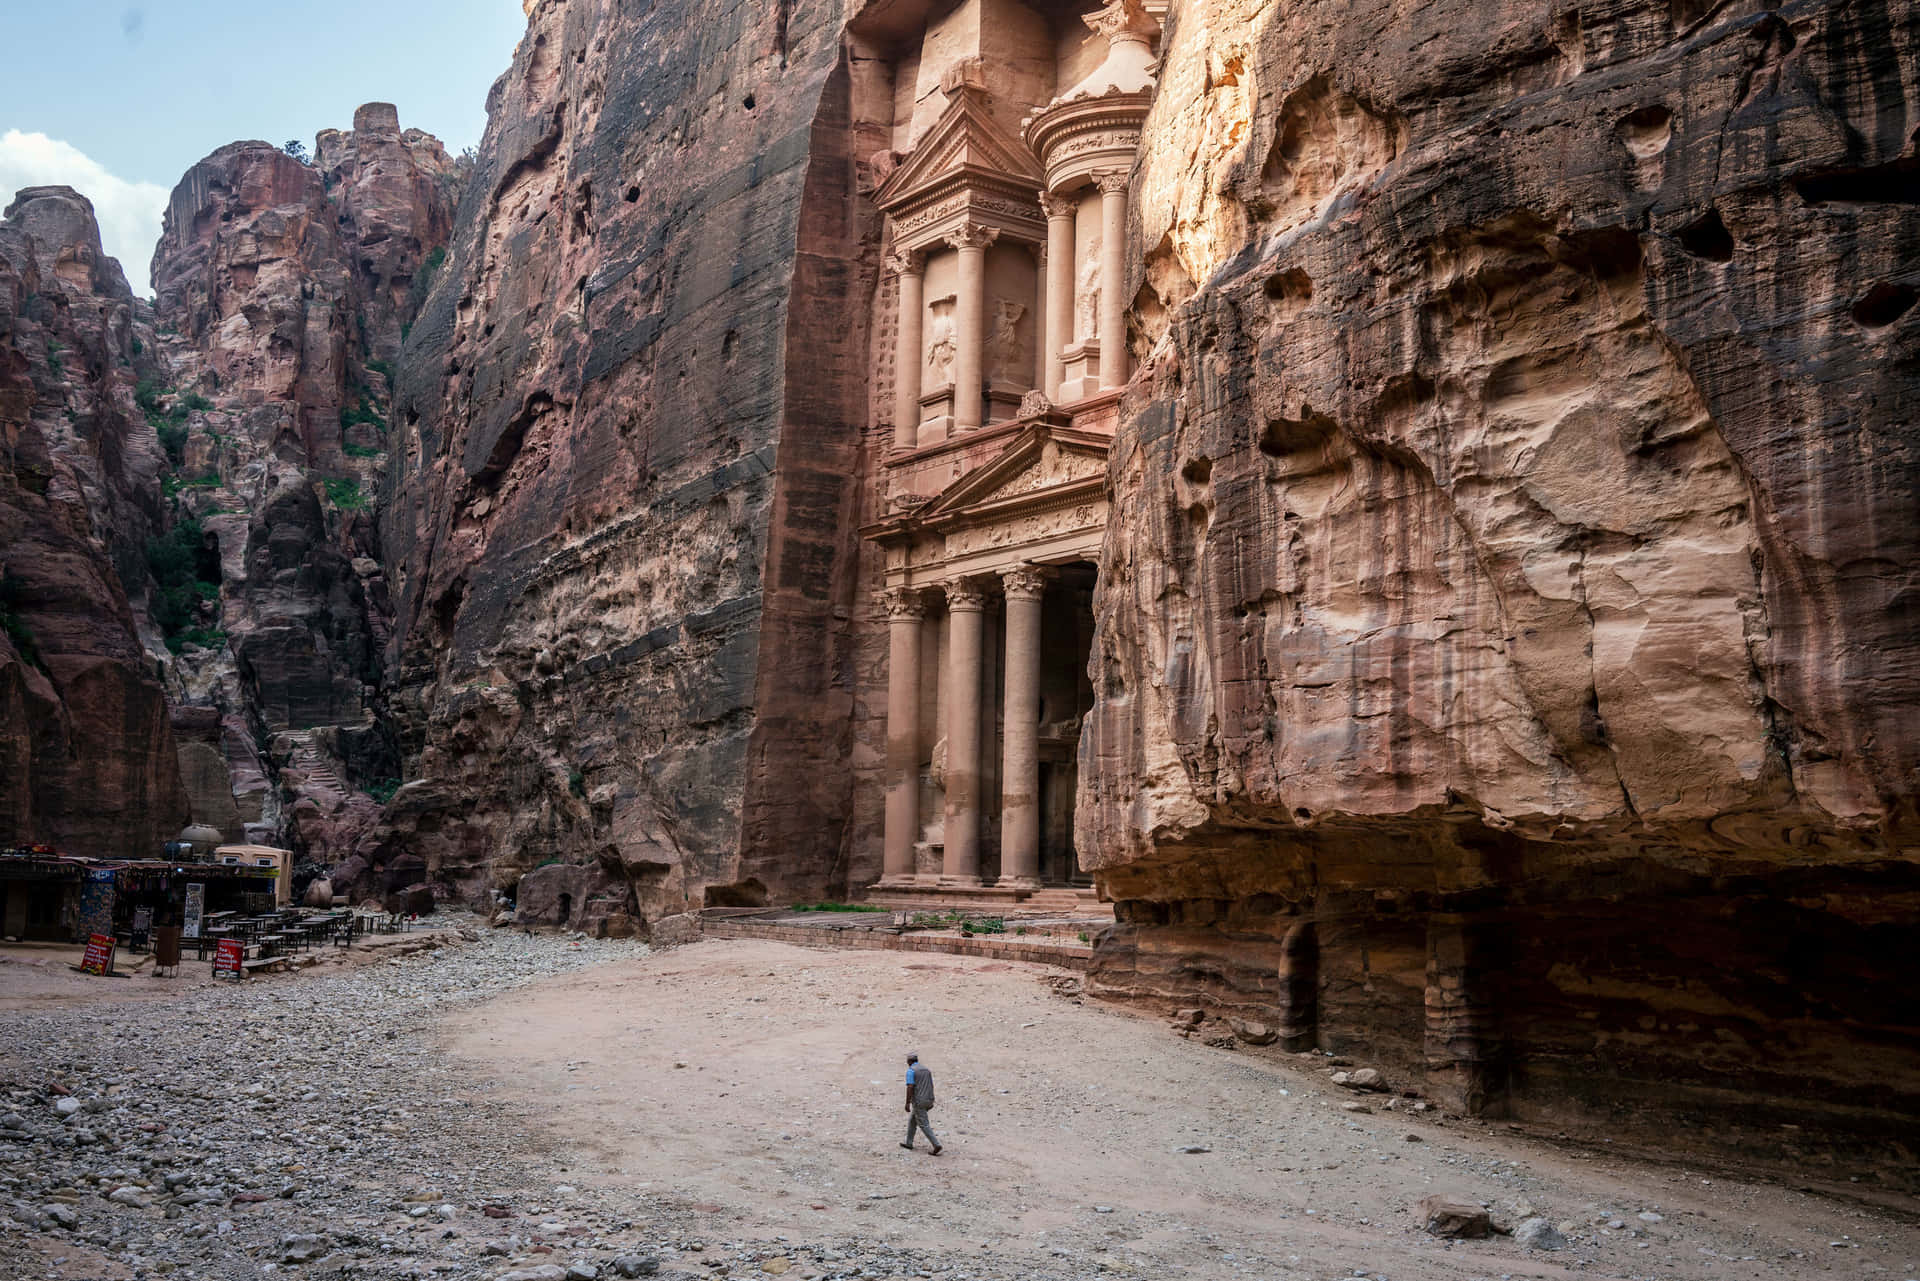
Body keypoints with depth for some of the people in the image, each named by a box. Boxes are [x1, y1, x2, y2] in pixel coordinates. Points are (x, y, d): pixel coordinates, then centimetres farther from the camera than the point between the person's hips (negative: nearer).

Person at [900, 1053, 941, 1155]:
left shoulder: (911, 1071, -10)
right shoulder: (926, 1070, 14)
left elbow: (910, 1087, -19)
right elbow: (931, 1086, 17)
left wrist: (907, 1103, -15)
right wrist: (930, 1101, 26)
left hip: (918, 1102, -8)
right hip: (928, 1100, 8)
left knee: (923, 1125, -4)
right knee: (912, 1120, 22)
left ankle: (936, 1145, -13)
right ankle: (909, 1143, 28)